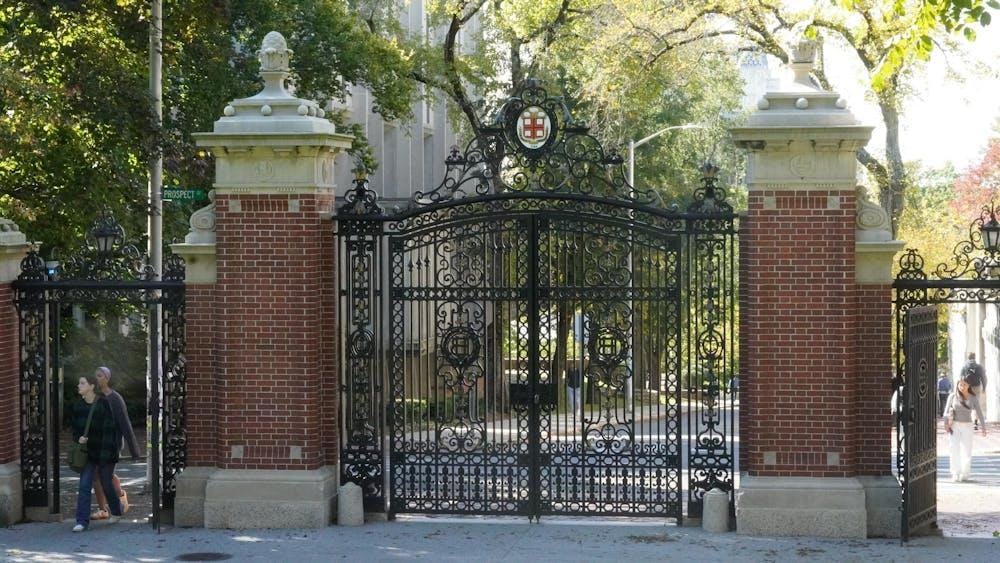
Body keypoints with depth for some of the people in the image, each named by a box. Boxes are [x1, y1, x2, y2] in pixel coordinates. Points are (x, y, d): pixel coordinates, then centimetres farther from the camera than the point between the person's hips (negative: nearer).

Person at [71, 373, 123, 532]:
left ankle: (116, 512, 35)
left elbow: (109, 429, -15)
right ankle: (82, 521, -7)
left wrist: (107, 452, -19)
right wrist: (79, 438, -8)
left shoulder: (104, 404, -13)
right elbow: (75, 427, 14)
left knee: (106, 484, 9)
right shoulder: (78, 406, 5)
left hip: (105, 453, -4)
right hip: (88, 452, 4)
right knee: (84, 486, -6)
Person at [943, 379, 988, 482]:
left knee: (967, 450, 2)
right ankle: (955, 474, -8)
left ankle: (964, 473, 17)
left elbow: (979, 413, -2)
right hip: (954, 426, -1)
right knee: (955, 449, -10)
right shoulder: (952, 396, 0)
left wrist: (983, 427, -10)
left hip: (967, 426, 1)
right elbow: (947, 410, -1)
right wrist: (945, 423, -15)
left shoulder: (973, 398, 1)